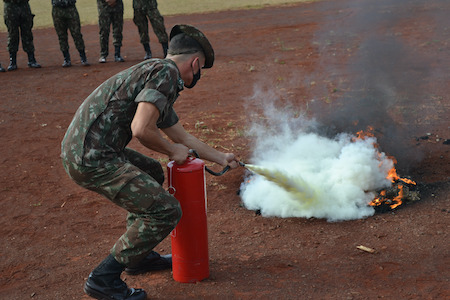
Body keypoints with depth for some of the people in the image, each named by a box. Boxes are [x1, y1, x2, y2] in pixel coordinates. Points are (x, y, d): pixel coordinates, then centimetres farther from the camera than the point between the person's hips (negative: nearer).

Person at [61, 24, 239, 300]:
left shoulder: (158, 77, 22)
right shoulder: (166, 72, -10)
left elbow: (183, 137, 34)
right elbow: (141, 128, -22)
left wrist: (221, 158, 44)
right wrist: (172, 150, -3)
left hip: (80, 149, 11)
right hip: (92, 159, -11)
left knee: (153, 173, 29)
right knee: (165, 211, -7)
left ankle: (139, 256, 34)